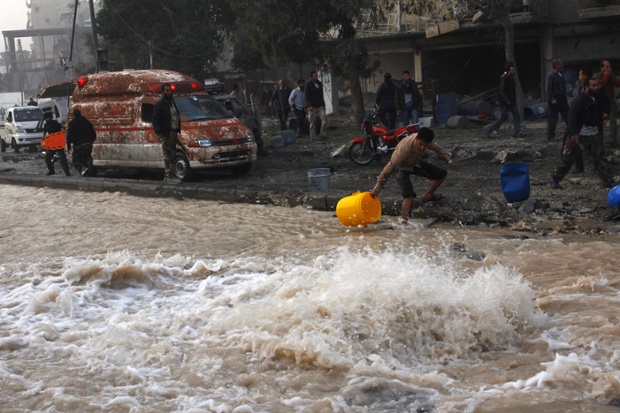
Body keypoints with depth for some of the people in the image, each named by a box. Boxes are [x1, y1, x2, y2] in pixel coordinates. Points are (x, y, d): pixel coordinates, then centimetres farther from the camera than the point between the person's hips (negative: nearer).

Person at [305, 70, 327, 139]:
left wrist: (323, 104, 19)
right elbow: (307, 96, -10)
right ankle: (313, 136, 5)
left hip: (320, 106, 5)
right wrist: (309, 106, -19)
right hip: (312, 107, -5)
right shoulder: (308, 85, -4)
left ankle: (323, 134, -2)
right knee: (312, 122, -1)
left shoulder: (319, 84, 15)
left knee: (324, 118, -9)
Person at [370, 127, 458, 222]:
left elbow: (437, 149, 0)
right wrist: (377, 189, -36)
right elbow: (390, 167, -39)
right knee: (409, 195, -28)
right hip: (402, 168, -7)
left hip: (415, 164, 7)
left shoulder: (424, 140, -25)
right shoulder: (405, 147, -42)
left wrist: (449, 161, -8)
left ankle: (427, 196, 29)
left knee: (442, 174, 7)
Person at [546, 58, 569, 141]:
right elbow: (549, 88, -16)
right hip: (555, 99, -8)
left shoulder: (560, 75, 12)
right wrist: (552, 99, -21)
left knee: (567, 116, 9)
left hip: (562, 99, 8)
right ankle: (550, 136, 4)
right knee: (552, 118, -2)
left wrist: (565, 97, 13)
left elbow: (563, 87, 17)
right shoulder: (551, 75, -11)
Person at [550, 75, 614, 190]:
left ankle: (608, 182, -1)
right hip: (579, 136, -6)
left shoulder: (597, 100, 10)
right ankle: (554, 179, 16)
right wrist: (574, 133, -28)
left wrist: (600, 132, 16)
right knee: (567, 159, 2)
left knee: (600, 158, -1)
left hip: (594, 136, 6)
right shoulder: (579, 100, -15)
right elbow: (572, 117, -21)